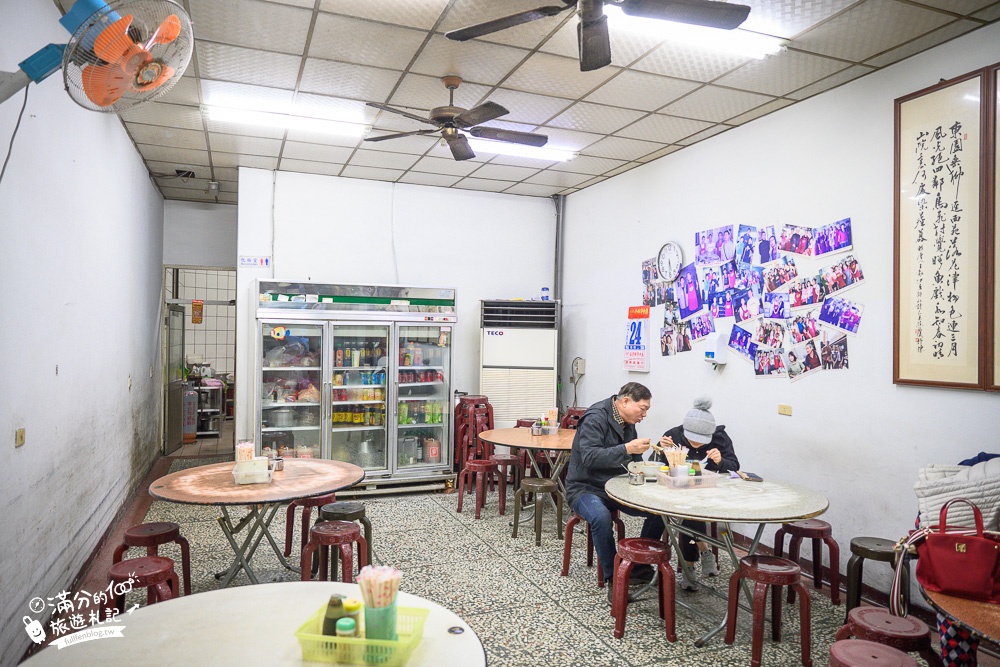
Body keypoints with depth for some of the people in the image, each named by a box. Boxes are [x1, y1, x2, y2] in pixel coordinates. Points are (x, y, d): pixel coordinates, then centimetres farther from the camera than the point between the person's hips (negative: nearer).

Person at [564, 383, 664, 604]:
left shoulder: (628, 424, 8)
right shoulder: (595, 418, -18)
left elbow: (634, 460, 18)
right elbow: (590, 457, -29)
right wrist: (626, 449, -32)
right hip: (586, 488, -8)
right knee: (601, 518, -38)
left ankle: (638, 566, 6)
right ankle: (613, 579, -18)